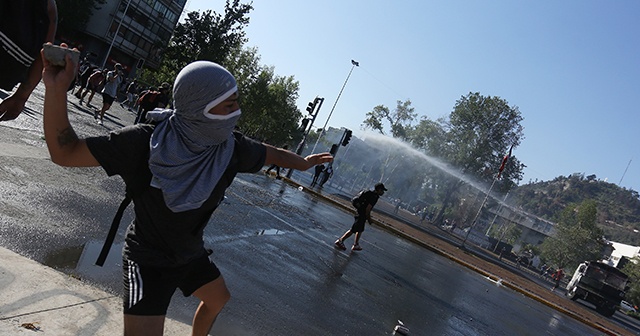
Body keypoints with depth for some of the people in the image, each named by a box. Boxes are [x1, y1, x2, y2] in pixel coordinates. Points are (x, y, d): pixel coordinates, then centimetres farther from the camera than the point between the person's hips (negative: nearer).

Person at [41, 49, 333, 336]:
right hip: (148, 260, -6)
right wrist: (56, 90, -37)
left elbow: (270, 153, 2)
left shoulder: (231, 148, -19)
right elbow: (65, 153, -25)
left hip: (191, 254, 6)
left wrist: (303, 162, 18)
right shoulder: (144, 143, -30)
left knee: (218, 299, 27)